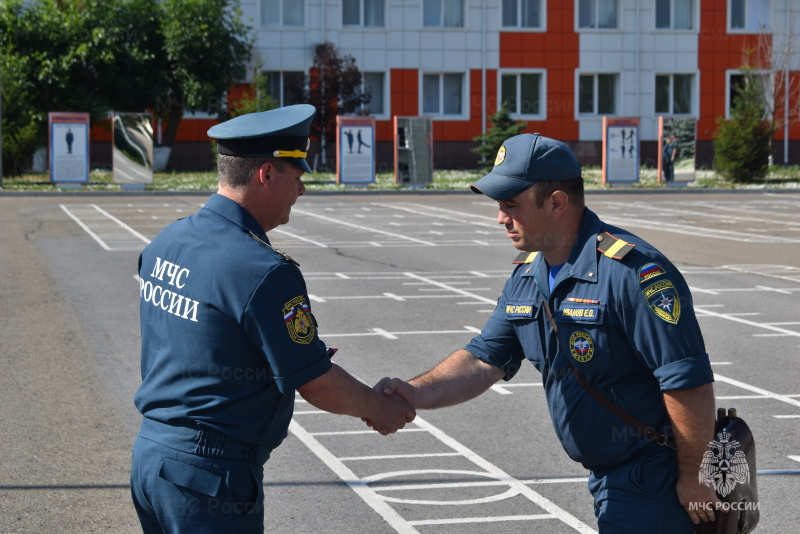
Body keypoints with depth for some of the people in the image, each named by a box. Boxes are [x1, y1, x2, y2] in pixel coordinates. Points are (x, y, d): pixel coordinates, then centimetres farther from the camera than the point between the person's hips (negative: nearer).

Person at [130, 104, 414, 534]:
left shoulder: (164, 243, 6)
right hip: (210, 473, -8)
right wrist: (380, 409, 5)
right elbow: (318, 386, -14)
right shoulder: (263, 272, -20)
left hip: (149, 452, 8)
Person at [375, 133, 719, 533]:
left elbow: (690, 382, -25)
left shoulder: (632, 271, -24)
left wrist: (692, 479, -18)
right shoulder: (525, 278, 5)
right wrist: (414, 394, -14)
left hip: (654, 481, -8)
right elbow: (483, 360, 3)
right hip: (606, 479, 8)